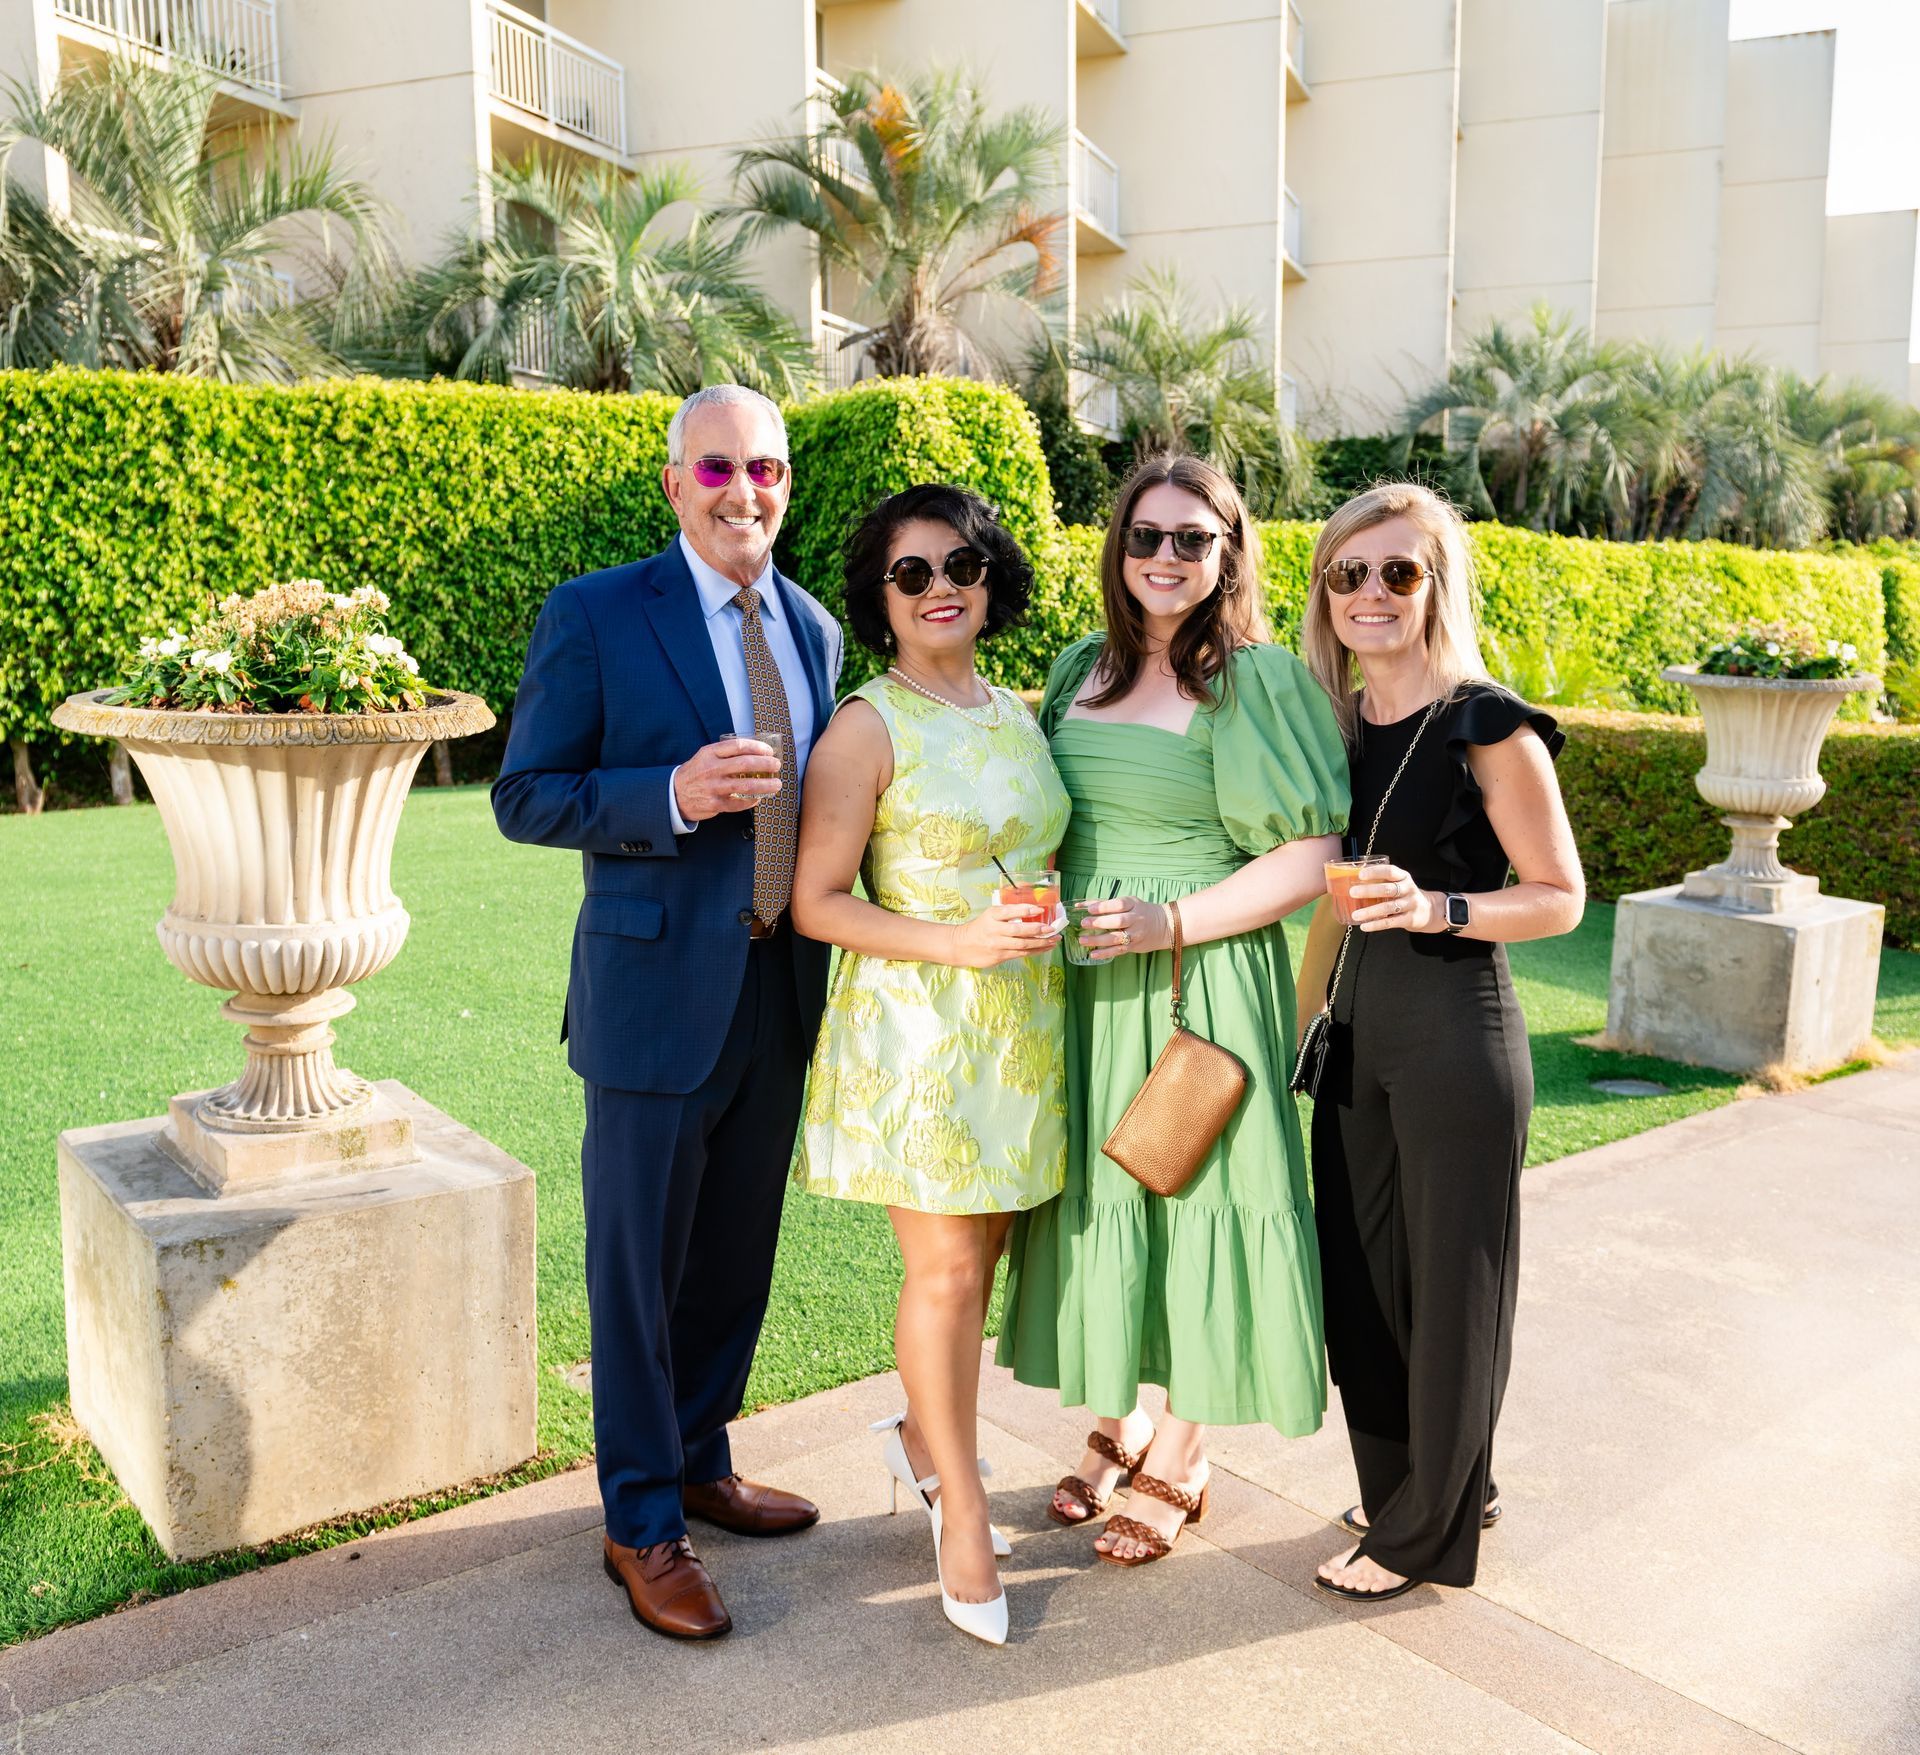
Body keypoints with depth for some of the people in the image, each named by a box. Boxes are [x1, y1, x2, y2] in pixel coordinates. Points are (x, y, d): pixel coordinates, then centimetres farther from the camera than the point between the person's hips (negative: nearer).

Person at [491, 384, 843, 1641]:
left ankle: (701, 1461, 38)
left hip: (782, 988, 6)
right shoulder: (595, 616, -7)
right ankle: (643, 1524, 24)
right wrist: (675, 796, -23)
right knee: (639, 1266, 6)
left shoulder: (813, 627, 10)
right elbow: (525, 797, -8)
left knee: (738, 1254, 17)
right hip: (659, 988, -5)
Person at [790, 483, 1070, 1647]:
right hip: (918, 1026, -6)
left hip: (1021, 1026, 6)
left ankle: (923, 1438, 38)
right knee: (946, 1271, 0)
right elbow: (817, 902, -11)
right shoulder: (867, 728, -9)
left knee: (982, 1258, 14)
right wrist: (955, 942, -21)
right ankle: (962, 1506, 20)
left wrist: (1059, 924, 4)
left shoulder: (1020, 716, 11)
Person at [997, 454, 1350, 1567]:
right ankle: (1119, 1429, 34)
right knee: (1096, 1193, 13)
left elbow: (1312, 858, -13)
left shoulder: (1261, 680, -9)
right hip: (1082, 982, 6)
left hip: (1200, 984, -6)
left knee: (1189, 1194, 3)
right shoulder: (1082, 670, 9)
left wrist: (1173, 919, -20)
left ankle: (1178, 1466, 24)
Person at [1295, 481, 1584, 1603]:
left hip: (1458, 1031, -7)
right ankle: (1407, 1481, 38)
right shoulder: (1338, 726, 8)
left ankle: (1428, 1530, 24)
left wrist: (1438, 909, -25)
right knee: (1360, 1276, 16)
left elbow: (1561, 897, -9)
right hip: (1357, 1033, 7)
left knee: (1446, 1282, 7)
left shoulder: (1488, 726, -12)